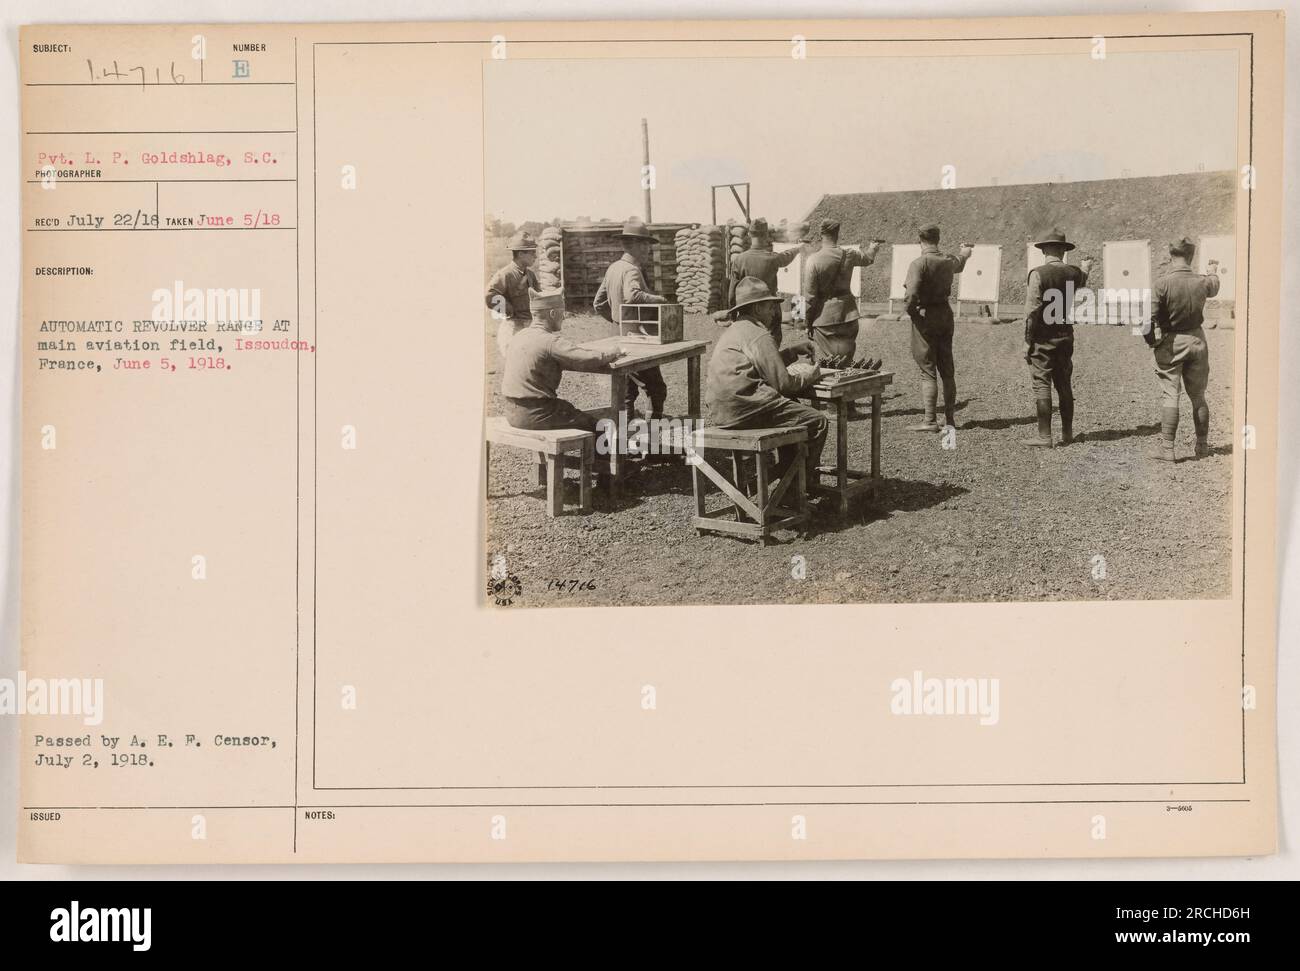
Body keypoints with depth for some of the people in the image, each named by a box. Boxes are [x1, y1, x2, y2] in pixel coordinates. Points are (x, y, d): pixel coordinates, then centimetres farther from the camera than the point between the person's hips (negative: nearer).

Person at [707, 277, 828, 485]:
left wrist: (793, 351, 23)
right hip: (745, 409, -11)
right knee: (817, 422, -5)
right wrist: (808, 376, 4)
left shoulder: (734, 330, 19)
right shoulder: (759, 336, -11)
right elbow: (783, 383, -13)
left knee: (792, 411, 32)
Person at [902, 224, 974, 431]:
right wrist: (966, 251, 54)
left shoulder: (919, 263, -16)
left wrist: (908, 309, -6)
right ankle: (949, 419, 18)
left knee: (928, 371, -4)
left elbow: (912, 294, -27)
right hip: (945, 314, 6)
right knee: (947, 371, 12)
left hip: (924, 316, -6)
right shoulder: (949, 261, 6)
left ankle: (929, 421, -6)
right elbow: (959, 263, 32)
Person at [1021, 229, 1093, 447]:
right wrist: (1085, 268, 53)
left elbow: (1032, 311, -16)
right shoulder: (1073, 273, 3)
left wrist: (1028, 341, -10)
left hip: (1042, 337, -5)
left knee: (1042, 386, -3)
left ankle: (1044, 437, -4)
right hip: (1065, 336, 5)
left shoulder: (1038, 274, -14)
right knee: (1064, 385, 14)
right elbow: (1082, 281, 30)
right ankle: (1067, 433, 20)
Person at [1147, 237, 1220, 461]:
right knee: (1198, 396, 14)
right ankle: (1202, 446, 23)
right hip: (1196, 340, 4)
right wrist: (1213, 272, 46)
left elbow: (1149, 317, -19)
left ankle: (1166, 448, -3)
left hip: (1170, 342, -4)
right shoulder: (1202, 281, -3)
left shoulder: (1162, 283, -16)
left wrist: (1150, 340, -1)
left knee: (1170, 396, -1)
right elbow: (1214, 288, 23)